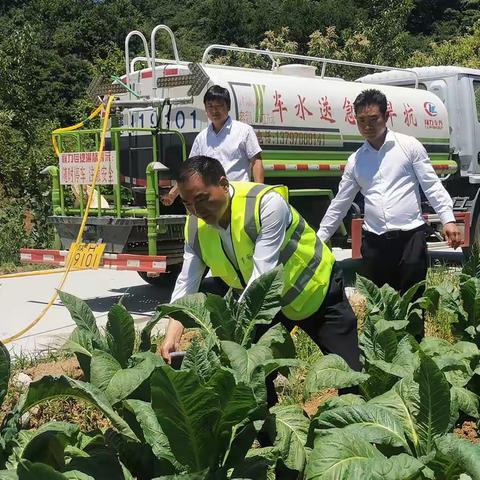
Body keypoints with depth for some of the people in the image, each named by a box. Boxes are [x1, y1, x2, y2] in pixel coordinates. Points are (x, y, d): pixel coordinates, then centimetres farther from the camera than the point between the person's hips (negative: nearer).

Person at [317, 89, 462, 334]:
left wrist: (448, 219, -15)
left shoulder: (409, 146, 1)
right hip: (374, 240, 3)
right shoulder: (355, 160, 11)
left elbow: (432, 186, -2)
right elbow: (340, 204, 16)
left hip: (411, 235, -3)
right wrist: (319, 239, 14)